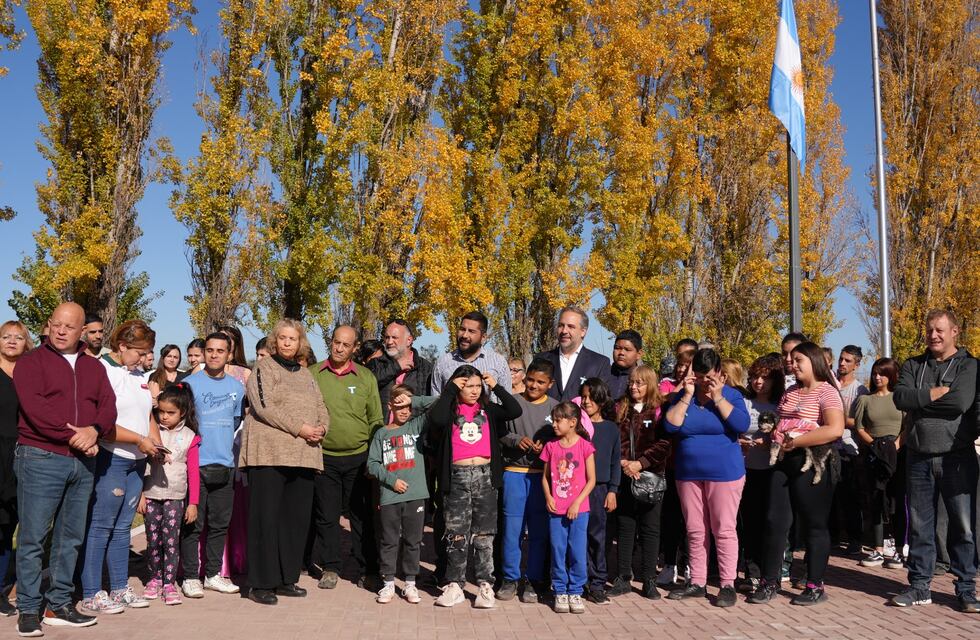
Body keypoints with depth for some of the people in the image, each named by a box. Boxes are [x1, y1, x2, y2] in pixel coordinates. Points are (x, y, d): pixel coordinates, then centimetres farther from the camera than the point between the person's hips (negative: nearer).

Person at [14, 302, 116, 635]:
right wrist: (75, 436, -16)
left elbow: (108, 406, 5)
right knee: (32, 538, -3)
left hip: (83, 463, 5)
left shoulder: (94, 367, 15)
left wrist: (93, 430, -16)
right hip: (41, 458, -5)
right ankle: (29, 609, 6)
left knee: (71, 538, 10)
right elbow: (34, 408, -13)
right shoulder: (31, 362, 0)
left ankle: (59, 605, 19)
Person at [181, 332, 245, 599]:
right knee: (193, 524, -1)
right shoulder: (190, 384, -1)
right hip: (195, 465, -4)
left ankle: (213, 574, 19)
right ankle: (190, 577, 8)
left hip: (225, 466, 4)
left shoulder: (237, 387, 11)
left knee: (220, 524, 9)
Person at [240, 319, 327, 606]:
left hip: (303, 454, 6)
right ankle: (261, 584, 0)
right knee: (266, 516, -5)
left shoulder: (305, 373, 21)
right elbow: (264, 406, -12)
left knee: (297, 517, 7)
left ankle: (286, 579, 16)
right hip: (269, 453, -6)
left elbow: (321, 408, 20)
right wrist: (300, 428, -15)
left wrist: (321, 427, -3)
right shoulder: (264, 367, 2)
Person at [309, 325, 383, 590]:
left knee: (362, 516, 5)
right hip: (324, 457, 0)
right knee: (326, 516, 6)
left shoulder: (366, 377, 6)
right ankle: (329, 568, 20)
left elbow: (376, 420, 8)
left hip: (359, 457, 0)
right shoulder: (312, 375, 4)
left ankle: (367, 571, 14)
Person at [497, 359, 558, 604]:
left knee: (539, 530, 5)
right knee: (512, 527, 3)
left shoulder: (555, 407, 5)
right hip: (514, 472, -1)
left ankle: (533, 580, 16)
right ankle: (510, 578, 16)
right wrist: (516, 440, -14)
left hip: (542, 474, 1)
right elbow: (498, 434, 2)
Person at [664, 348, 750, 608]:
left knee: (724, 530, -1)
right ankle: (697, 583, 19)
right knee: (695, 531, 10)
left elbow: (742, 425, -17)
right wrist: (687, 396, -11)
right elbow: (670, 425, -7)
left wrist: (717, 398, -17)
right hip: (689, 474, 4)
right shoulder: (683, 396, 6)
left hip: (724, 474, -3)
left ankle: (728, 585, 6)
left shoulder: (731, 395, -1)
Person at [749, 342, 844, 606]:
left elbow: (835, 430, -22)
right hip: (784, 463, 7)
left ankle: (815, 586, 13)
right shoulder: (790, 392, 16)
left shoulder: (827, 392, -7)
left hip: (813, 464, -7)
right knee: (775, 521, 5)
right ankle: (769, 582, 13)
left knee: (813, 524, 2)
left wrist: (795, 442, -20)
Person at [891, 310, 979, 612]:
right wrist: (936, 393, -13)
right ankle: (919, 586, 17)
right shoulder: (912, 366, 12)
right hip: (918, 458, 3)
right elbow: (900, 398, -5)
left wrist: (919, 400, -9)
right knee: (919, 525, 8)